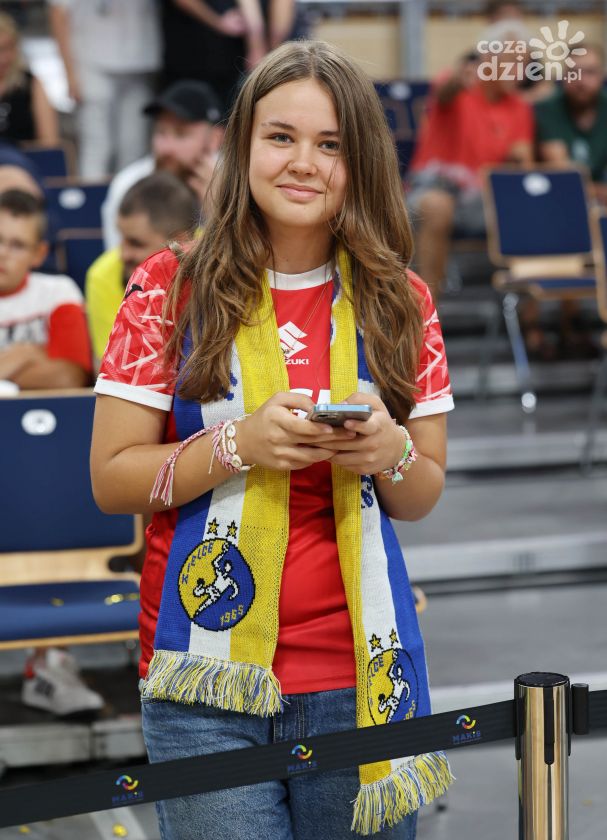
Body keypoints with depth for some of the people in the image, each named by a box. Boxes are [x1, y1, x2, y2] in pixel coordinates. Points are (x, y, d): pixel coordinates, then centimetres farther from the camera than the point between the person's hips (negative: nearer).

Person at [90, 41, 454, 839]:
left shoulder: (399, 302, 6)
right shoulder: (170, 289, -1)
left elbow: (423, 496, 11)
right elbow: (111, 480, -3)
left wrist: (391, 453, -12)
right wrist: (240, 444, -18)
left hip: (358, 675, 2)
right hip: (209, 681, -2)